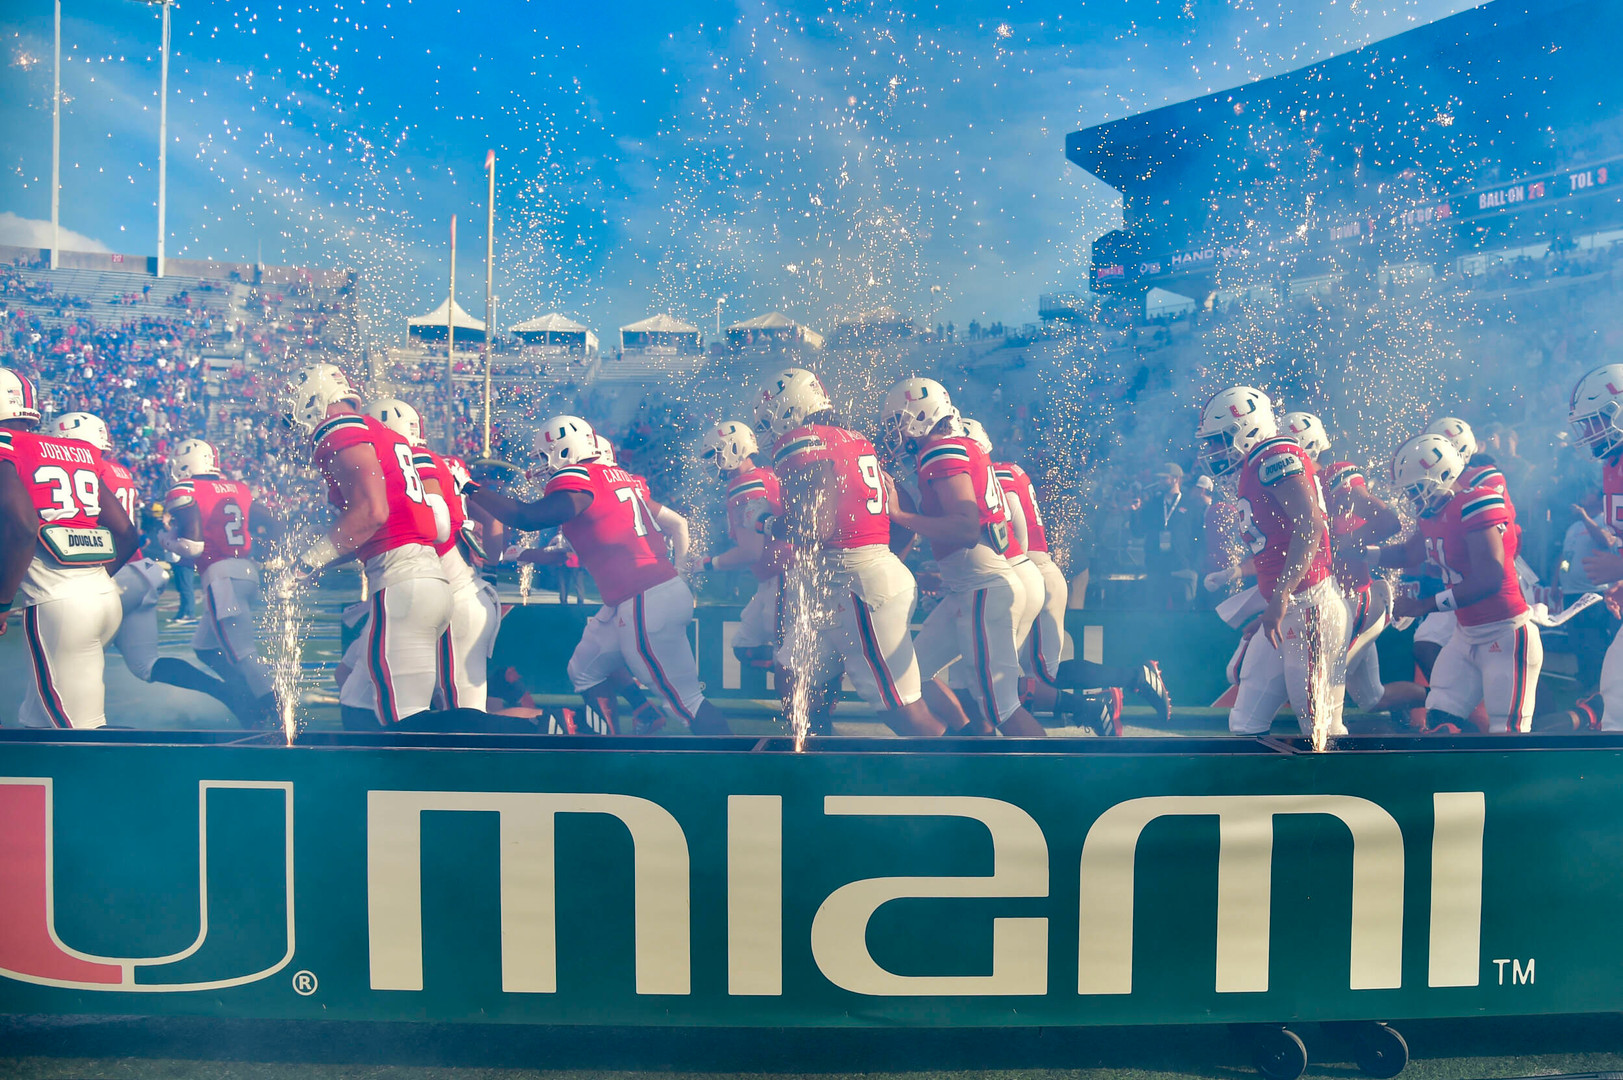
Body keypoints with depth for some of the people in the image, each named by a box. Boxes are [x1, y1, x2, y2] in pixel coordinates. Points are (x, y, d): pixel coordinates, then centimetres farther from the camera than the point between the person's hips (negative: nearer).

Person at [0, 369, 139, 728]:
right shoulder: (82, 454, 18)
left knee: (83, 727, -1)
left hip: (55, 604, -8)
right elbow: (126, 535, 16)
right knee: (36, 719, 23)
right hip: (105, 595, 8)